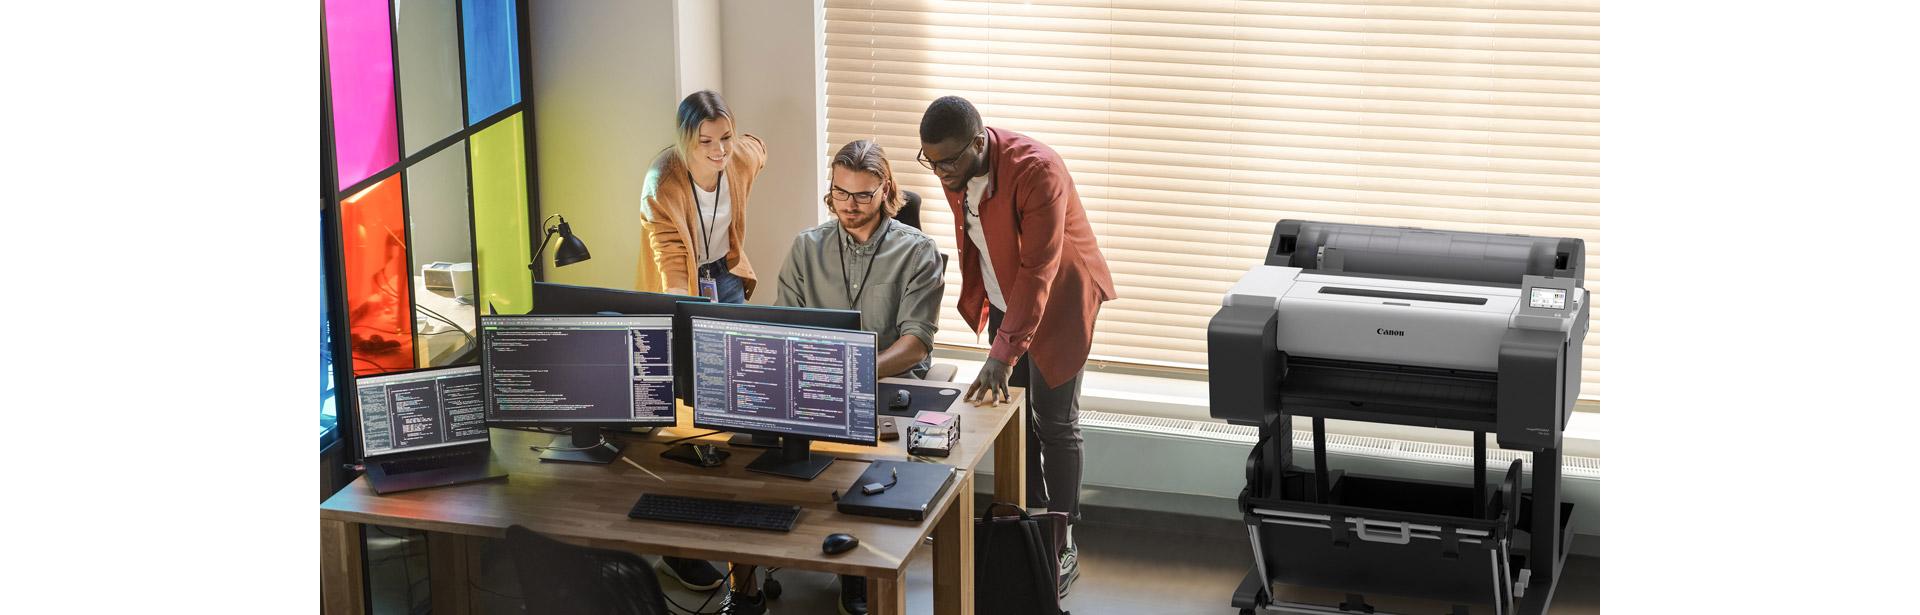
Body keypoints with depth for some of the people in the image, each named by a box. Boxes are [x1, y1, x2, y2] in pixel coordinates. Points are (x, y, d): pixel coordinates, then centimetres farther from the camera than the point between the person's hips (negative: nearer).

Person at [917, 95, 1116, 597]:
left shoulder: (1037, 169, -32)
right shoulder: (955, 169, -10)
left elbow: (1038, 269, -34)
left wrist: (1004, 354, -37)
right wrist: (977, 303, 15)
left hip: (1057, 300, -6)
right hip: (1005, 301, 7)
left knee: (1055, 422, -2)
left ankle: (1063, 544, 9)